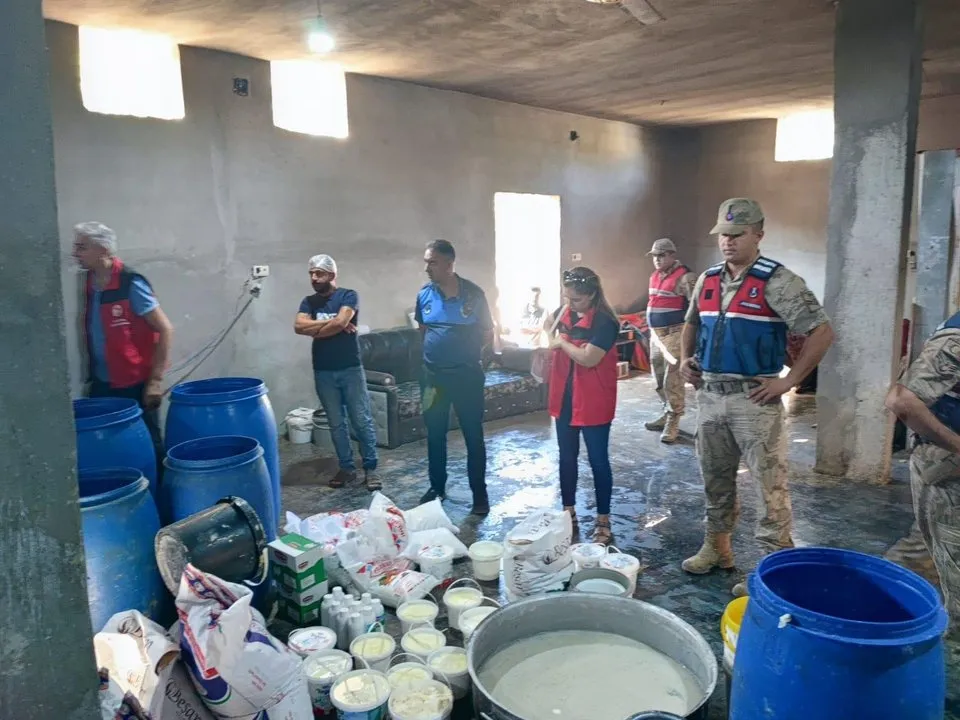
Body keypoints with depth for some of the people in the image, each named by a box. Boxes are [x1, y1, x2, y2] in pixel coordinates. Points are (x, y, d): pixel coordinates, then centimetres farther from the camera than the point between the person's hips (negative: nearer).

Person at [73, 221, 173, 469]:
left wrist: (155, 380, -17)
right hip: (102, 385, 6)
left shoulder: (130, 284, -15)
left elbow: (165, 330, -15)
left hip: (135, 385, -6)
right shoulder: (87, 284, 5)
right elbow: (91, 335, 15)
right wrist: (91, 376, 11)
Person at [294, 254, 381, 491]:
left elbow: (340, 322, -20)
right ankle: (347, 468, 22)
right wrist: (330, 323, -14)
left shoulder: (348, 296, -4)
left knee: (362, 421, 0)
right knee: (336, 424, 11)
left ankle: (371, 468, 10)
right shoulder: (309, 302, 8)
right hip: (323, 372, 4)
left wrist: (315, 330, -6)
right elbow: (298, 326, -9)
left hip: (350, 369, -4)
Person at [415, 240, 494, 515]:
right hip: (433, 375, 3)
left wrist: (469, 350, -10)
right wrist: (434, 350, 7)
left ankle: (480, 493, 17)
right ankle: (437, 487, 30)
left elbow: (488, 334, 0)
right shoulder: (424, 294, 0)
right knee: (434, 435, 13)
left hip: (466, 375, -3)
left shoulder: (473, 294, -9)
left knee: (473, 436, 4)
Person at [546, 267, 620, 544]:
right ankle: (568, 511, 31)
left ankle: (603, 520, 17)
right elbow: (548, 324, 25)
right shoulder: (564, 312, 2)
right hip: (564, 396, 7)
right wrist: (548, 338, 3)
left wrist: (561, 342, -13)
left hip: (593, 401, -7)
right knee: (567, 456, 16)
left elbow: (588, 358, -28)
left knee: (597, 460, 4)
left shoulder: (604, 322, -19)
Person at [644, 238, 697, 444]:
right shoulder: (655, 275, 13)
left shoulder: (684, 277, -14)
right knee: (659, 378, 17)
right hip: (656, 334, 9)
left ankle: (672, 423, -1)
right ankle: (667, 413, 31)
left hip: (674, 334, -9)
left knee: (673, 380, -7)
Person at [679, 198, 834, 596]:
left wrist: (788, 381, -15)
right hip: (709, 395, 7)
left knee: (769, 482, 1)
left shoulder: (777, 281, -11)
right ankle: (717, 545, 33)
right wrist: (685, 359, 10)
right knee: (715, 476, 17)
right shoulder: (707, 280, 9)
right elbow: (691, 324, 26)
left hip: (754, 398, -6)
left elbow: (821, 332, -14)